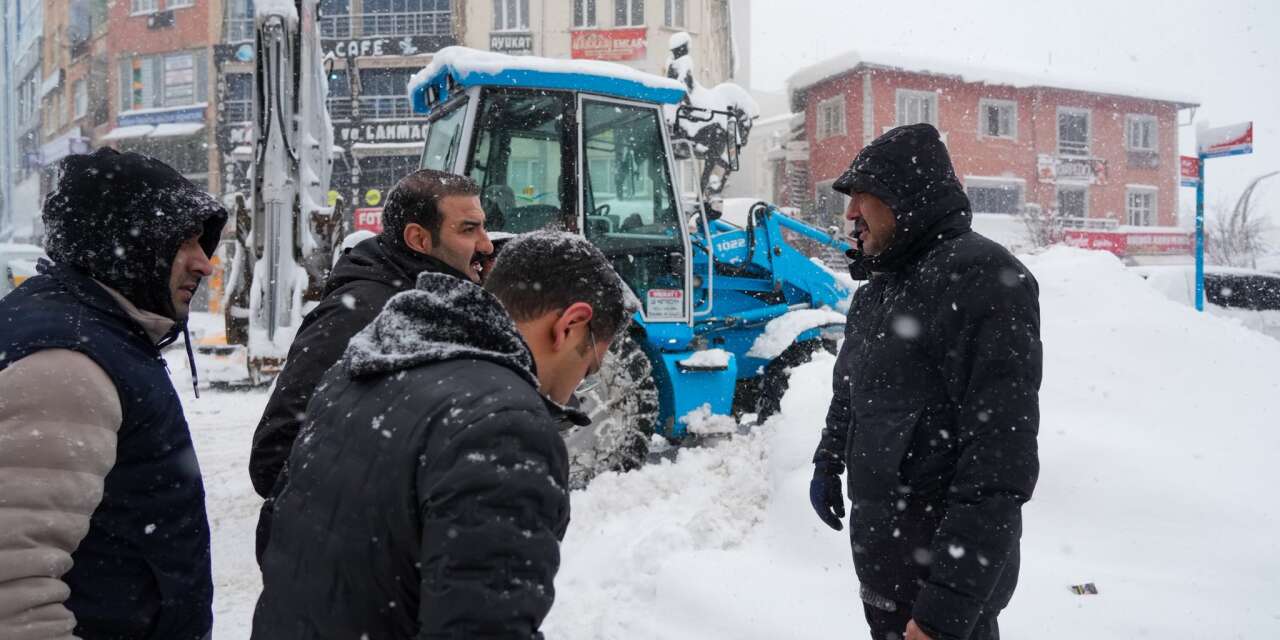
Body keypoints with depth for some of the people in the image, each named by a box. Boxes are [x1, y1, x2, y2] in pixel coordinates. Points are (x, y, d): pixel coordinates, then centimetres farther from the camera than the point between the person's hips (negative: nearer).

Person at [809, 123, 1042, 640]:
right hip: (876, 548, 8)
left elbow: (1001, 456, -25)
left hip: (943, 564, -8)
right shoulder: (878, 287, 10)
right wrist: (827, 462, 29)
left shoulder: (983, 280, -19)